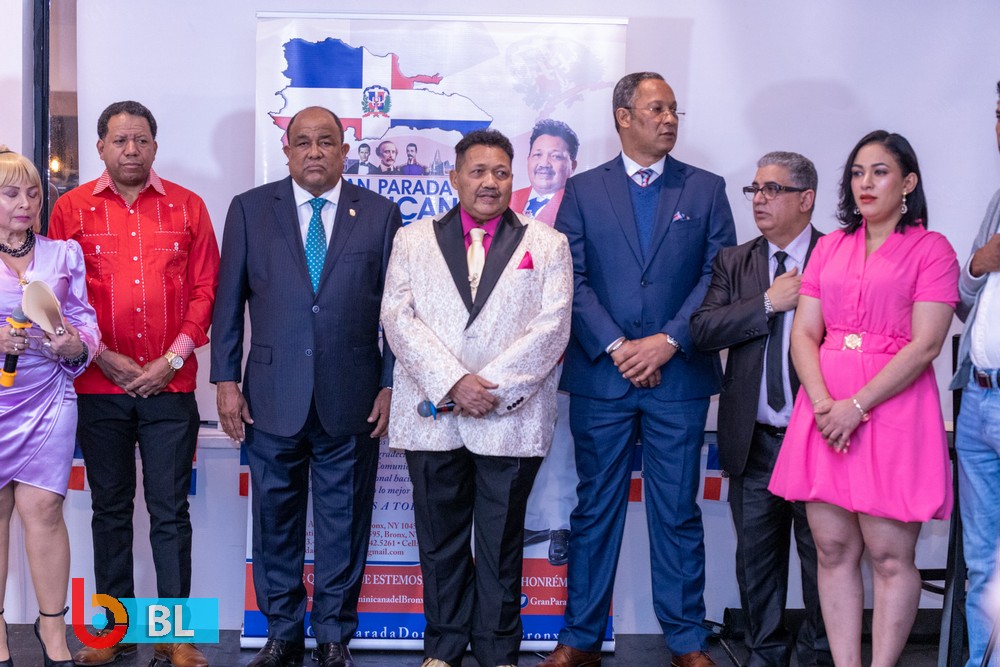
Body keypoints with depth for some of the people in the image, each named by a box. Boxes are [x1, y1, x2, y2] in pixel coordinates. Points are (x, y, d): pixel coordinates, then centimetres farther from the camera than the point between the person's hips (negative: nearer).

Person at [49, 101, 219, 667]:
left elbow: (205, 288, 3)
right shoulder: (72, 208, 6)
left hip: (170, 385, 0)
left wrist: (173, 359, -7)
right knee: (110, 509, 10)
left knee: (171, 512, 2)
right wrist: (104, 358, -7)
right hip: (99, 386, 1)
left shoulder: (187, 207, 6)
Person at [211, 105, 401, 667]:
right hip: (272, 397, 1)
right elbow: (229, 302, 5)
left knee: (344, 522, 7)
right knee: (277, 519, 9)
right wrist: (226, 381, 0)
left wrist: (391, 385, -1)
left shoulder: (380, 213, 4)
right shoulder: (250, 209, 5)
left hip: (351, 399, 0)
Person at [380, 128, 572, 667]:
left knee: (501, 542, 7)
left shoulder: (547, 245, 7)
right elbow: (398, 318, -1)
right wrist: (453, 383, -13)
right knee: (440, 540, 9)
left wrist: (490, 387, -13)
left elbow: (551, 327, -3)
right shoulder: (413, 240, 10)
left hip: (511, 418, -1)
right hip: (432, 417, 1)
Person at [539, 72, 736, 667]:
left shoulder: (706, 189, 8)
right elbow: (572, 279, 0)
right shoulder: (584, 190, 7)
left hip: (679, 376, 0)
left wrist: (668, 341, -11)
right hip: (600, 377, 0)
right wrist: (615, 347, -11)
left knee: (678, 513, 6)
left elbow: (718, 276, 1)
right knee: (595, 509, 7)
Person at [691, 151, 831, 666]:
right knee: (756, 557, 13)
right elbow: (703, 330, -6)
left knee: (823, 558, 8)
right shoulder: (734, 262, 7)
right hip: (754, 440, 3)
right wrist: (769, 303, -13)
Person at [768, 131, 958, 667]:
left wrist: (855, 406, -15)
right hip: (825, 410, 5)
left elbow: (925, 344, -9)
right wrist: (822, 403, -9)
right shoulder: (831, 247, 15)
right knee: (833, 552, 6)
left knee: (890, 557, -1)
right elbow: (804, 332, 8)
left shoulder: (930, 249, 0)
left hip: (892, 410, -4)